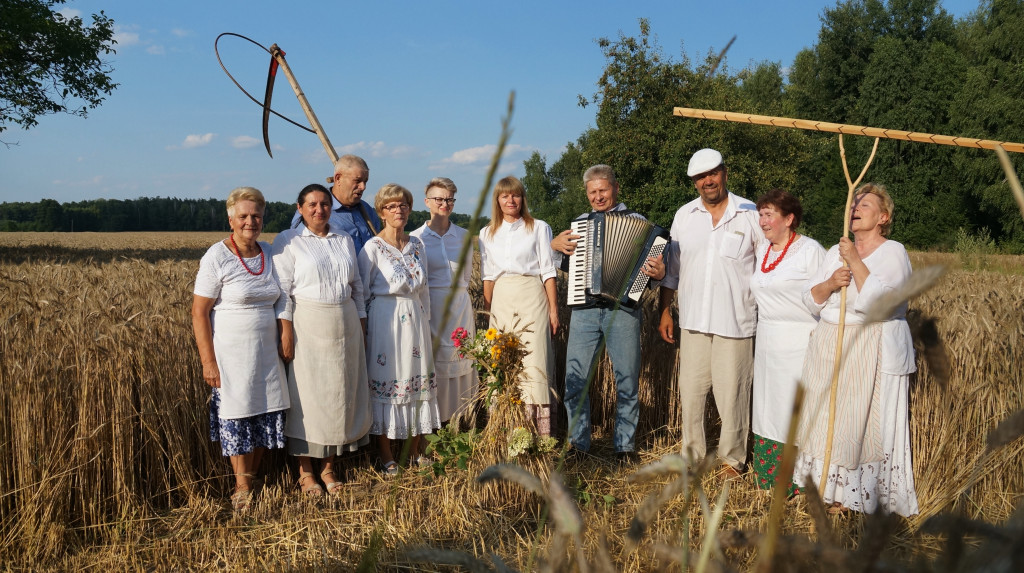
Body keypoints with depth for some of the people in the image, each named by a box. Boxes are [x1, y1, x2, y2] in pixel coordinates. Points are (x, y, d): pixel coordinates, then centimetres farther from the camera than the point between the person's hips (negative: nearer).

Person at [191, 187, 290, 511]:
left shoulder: (270, 253, 8)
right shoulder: (217, 257, -8)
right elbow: (199, 312, -9)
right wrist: (208, 361, -13)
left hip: (267, 354, 5)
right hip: (232, 355, -5)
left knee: (267, 417, 7)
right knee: (237, 418, 2)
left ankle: (254, 482, 22)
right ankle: (242, 489, 16)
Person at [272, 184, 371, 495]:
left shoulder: (345, 240, 13)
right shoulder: (287, 241, 0)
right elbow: (283, 290, -7)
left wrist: (361, 324, 11)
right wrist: (286, 331, -14)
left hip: (344, 326, 5)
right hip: (307, 326, -4)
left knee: (340, 392, 7)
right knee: (307, 392, 0)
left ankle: (329, 466, 19)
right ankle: (305, 471, 12)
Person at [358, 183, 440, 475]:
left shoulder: (417, 245, 10)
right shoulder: (372, 247, -6)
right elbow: (361, 291, -3)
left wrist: (425, 323, 15)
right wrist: (362, 326, -3)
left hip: (415, 318, 5)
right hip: (385, 320, -5)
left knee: (417, 378, 8)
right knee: (385, 380, 0)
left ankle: (414, 449, 21)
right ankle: (386, 454, 12)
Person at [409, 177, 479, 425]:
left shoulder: (463, 236, 9)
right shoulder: (416, 238, 1)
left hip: (460, 307, 3)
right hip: (430, 308, -3)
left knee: (462, 362, 4)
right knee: (432, 364, -2)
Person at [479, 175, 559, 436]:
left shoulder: (539, 228, 6)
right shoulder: (487, 234, 15)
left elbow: (548, 271, 2)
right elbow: (487, 276, 15)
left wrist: (553, 310, -3)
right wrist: (487, 312, 9)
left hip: (531, 297, -3)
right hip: (501, 300, 3)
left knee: (534, 363, -8)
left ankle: (539, 432, -5)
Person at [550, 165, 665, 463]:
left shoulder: (635, 220, 6)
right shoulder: (580, 223, 15)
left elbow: (653, 259, 3)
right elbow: (566, 264, 22)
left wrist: (658, 273, -20)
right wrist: (555, 245, 3)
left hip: (623, 308, -2)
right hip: (584, 309, 2)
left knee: (627, 378, 6)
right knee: (575, 377, 0)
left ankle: (625, 444, 21)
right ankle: (578, 443, 16)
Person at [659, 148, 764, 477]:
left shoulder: (750, 214, -1)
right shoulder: (684, 216, 8)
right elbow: (671, 268, 14)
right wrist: (664, 311, 11)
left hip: (735, 323, -3)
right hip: (692, 321, 3)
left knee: (731, 394, 2)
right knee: (690, 392, 8)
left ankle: (732, 459, 19)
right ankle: (691, 455, 23)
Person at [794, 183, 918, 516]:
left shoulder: (894, 252, -5)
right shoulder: (836, 252, 12)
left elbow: (876, 299, -21)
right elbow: (811, 299, 5)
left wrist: (855, 261, -19)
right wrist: (830, 283, -13)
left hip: (872, 354, -6)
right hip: (830, 348, 6)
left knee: (866, 422, -2)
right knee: (828, 418, 9)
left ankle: (855, 493, 10)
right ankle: (831, 487, 21)